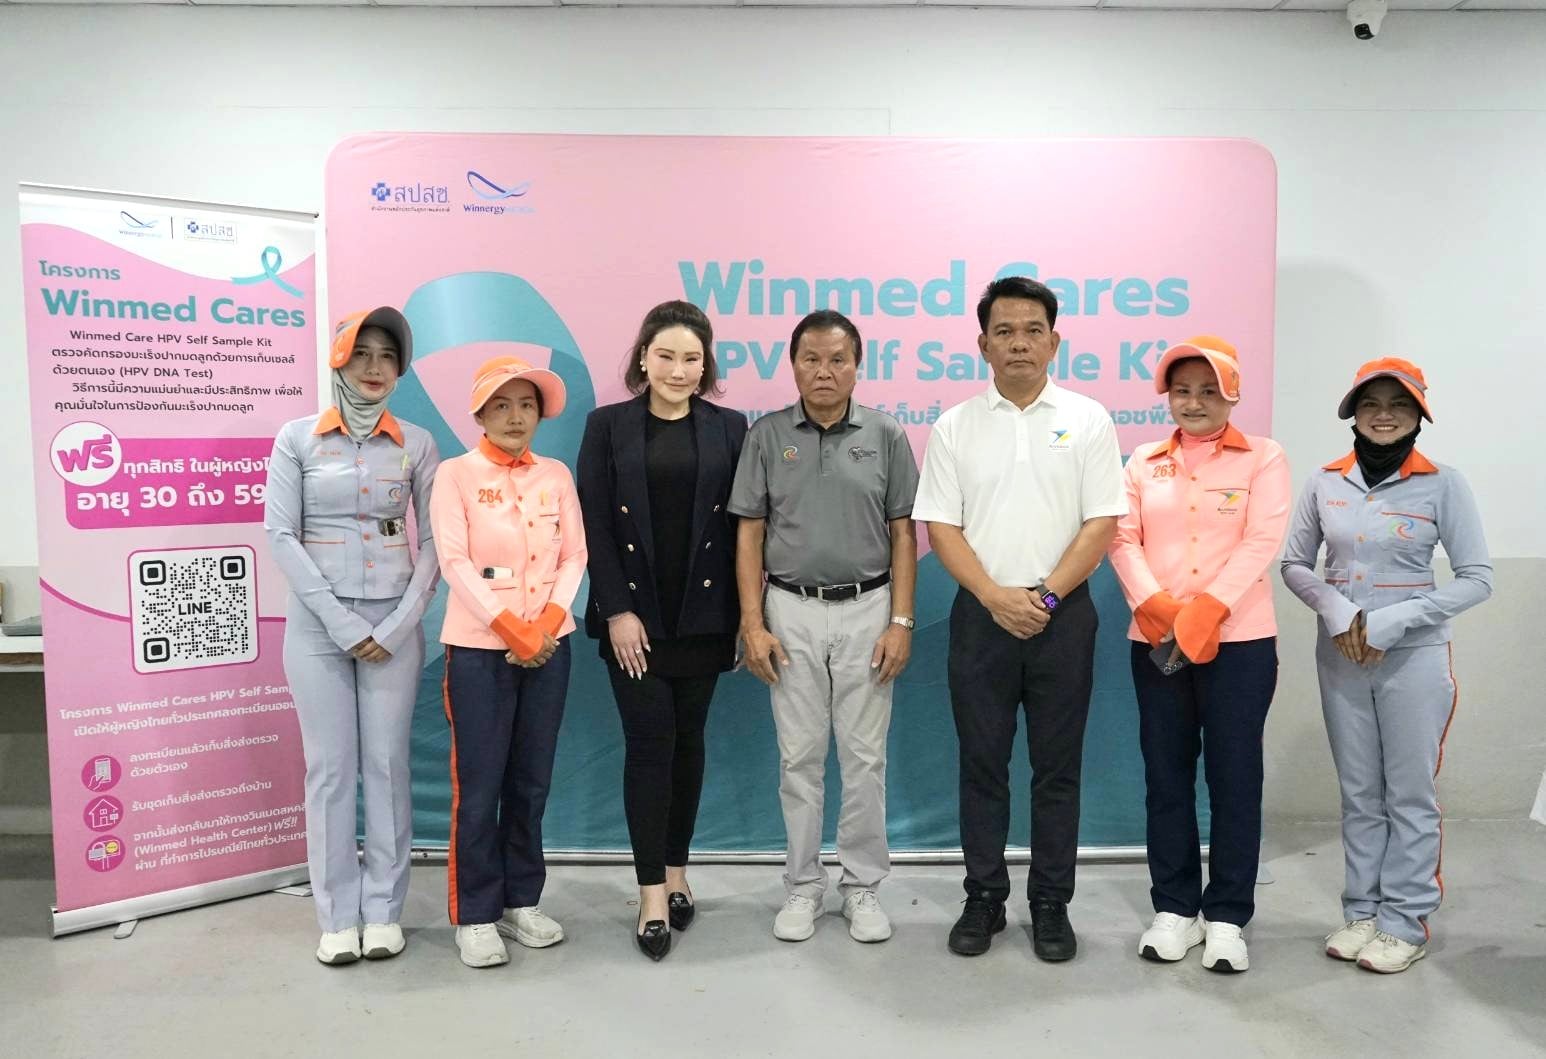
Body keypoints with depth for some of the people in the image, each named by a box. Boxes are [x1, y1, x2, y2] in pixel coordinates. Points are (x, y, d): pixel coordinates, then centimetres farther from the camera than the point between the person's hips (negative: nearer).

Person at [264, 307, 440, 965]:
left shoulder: (416, 444, 4)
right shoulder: (296, 439, 2)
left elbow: (433, 539, 2)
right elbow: (281, 535, -4)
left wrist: (402, 620, -9)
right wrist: (342, 621, -11)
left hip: (395, 622, 1)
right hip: (318, 621, -1)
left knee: (388, 764, 4)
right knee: (329, 767, 3)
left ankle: (383, 911, 16)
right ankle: (337, 916, 15)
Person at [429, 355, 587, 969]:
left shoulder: (556, 475, 8)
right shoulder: (455, 474, -2)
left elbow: (574, 556, 4)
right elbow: (455, 562, -10)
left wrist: (546, 625, -11)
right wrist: (511, 629, -16)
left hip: (549, 645, 4)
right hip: (479, 646, -3)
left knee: (531, 780, 10)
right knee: (479, 784, 1)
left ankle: (521, 901, 23)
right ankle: (475, 916, 13)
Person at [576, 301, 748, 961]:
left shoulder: (728, 428, 5)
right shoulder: (609, 425, 1)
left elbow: (740, 525, 4)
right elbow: (595, 524, -3)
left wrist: (743, 614, -1)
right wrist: (617, 610, -9)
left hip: (702, 614, 2)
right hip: (634, 616, -2)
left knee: (687, 741, 10)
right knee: (650, 743, -2)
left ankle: (676, 872, 25)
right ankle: (653, 892, 7)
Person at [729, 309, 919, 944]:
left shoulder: (885, 436, 1)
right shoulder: (767, 435, 1)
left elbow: (903, 534, 2)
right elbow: (749, 534, 1)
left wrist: (901, 621, -5)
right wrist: (753, 623, -6)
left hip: (867, 611, 0)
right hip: (792, 612, 0)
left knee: (864, 756, 7)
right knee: (799, 756, 8)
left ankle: (862, 887, 22)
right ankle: (802, 886, 22)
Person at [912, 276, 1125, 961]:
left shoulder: (1086, 420, 3)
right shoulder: (956, 426, 4)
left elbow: (1103, 524, -2)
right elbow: (940, 526, 0)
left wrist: (1046, 596, -12)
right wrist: (996, 596, -12)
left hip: (1063, 615, 0)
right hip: (981, 615, 1)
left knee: (1057, 768, 8)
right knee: (982, 764, 8)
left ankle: (1052, 905, 21)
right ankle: (984, 899, 22)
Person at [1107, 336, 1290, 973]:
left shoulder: (1263, 459, 3)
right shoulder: (1143, 463, 11)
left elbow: (1261, 543, -9)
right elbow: (1123, 540, 1)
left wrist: (1204, 613, -19)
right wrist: (1159, 609, -15)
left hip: (1238, 641, -2)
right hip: (1156, 643, 3)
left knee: (1234, 777, 3)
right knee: (1166, 775, 8)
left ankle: (1226, 917, 15)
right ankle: (1174, 907, 21)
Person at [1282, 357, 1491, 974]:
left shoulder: (1441, 484, -7)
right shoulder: (1325, 482, 1)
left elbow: (1477, 578, -7)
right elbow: (1294, 563, 7)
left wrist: (1394, 621, -16)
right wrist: (1333, 608, -12)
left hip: (1415, 658, -3)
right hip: (1341, 658, 3)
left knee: (1410, 794, 5)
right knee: (1359, 793, 12)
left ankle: (1406, 923, 18)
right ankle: (1361, 912, 24)